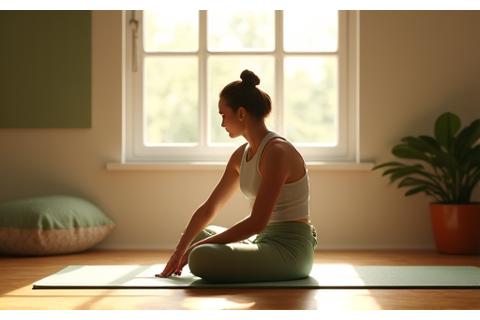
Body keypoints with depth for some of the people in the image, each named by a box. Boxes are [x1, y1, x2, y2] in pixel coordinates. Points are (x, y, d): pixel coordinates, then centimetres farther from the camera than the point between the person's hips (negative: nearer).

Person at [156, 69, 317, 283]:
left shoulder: (277, 152, -21)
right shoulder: (241, 155, 7)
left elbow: (257, 222, -25)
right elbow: (209, 207, 11)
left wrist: (200, 246, -19)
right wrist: (179, 252, 7)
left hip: (290, 249, -9)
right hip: (264, 241, 10)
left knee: (201, 257, -29)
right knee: (198, 234, 28)